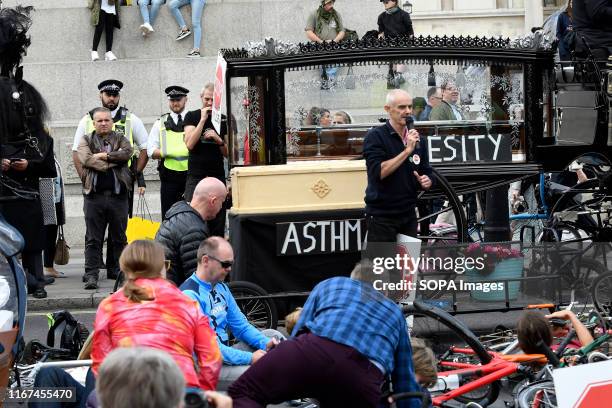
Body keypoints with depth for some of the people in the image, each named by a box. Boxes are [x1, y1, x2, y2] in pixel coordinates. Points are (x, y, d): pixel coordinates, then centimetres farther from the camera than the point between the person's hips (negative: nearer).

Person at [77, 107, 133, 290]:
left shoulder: (120, 139, 11)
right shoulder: (86, 140, 8)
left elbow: (127, 153, -10)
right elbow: (85, 159, -11)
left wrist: (104, 155, -11)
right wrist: (113, 161, -11)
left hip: (118, 195, 1)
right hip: (94, 195, -1)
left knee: (119, 237, 8)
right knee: (93, 239, -1)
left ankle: (120, 273, 16)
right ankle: (91, 275, 2)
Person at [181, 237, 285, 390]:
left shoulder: (221, 288, 14)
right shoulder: (190, 295, -18)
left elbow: (241, 326, 18)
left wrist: (265, 343, -3)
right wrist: (250, 358, -23)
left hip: (225, 355, 10)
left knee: (273, 336, 6)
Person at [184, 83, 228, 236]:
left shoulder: (224, 120, 11)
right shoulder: (192, 116, 4)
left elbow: (228, 153, 11)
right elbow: (189, 144, -10)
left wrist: (218, 140, -8)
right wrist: (203, 119, -11)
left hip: (217, 176, 2)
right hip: (195, 176, -2)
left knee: (218, 226, 0)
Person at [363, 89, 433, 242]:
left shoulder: (418, 140, 10)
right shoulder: (375, 136, -8)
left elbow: (427, 173, 18)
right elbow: (378, 172, -20)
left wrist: (426, 182, -6)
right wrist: (407, 150, -22)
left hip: (409, 215, 6)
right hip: (382, 217, -6)